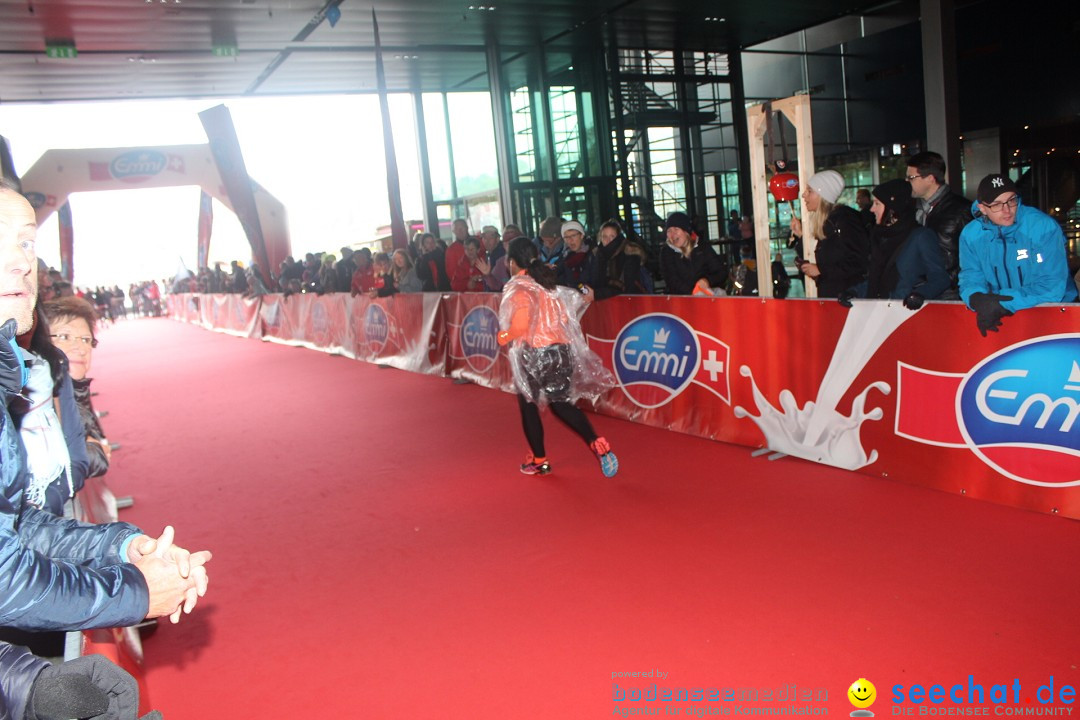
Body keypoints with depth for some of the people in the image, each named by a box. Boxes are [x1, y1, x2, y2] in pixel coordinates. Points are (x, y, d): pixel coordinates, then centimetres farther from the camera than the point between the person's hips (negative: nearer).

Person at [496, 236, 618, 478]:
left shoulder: (516, 288, -9)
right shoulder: (550, 285, 11)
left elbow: (520, 324, -22)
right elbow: (566, 315, 12)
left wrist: (503, 337, -4)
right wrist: (584, 300, 31)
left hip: (532, 354, -6)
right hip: (561, 351, 6)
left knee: (528, 406, 13)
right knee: (561, 404, 15)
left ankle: (539, 460, 22)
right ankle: (597, 443, -3)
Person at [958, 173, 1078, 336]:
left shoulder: (1044, 227, -13)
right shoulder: (970, 234, -4)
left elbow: (1052, 287, -17)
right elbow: (971, 278, -2)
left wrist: (1001, 302, -28)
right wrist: (978, 299, -25)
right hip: (1004, 316, 2)